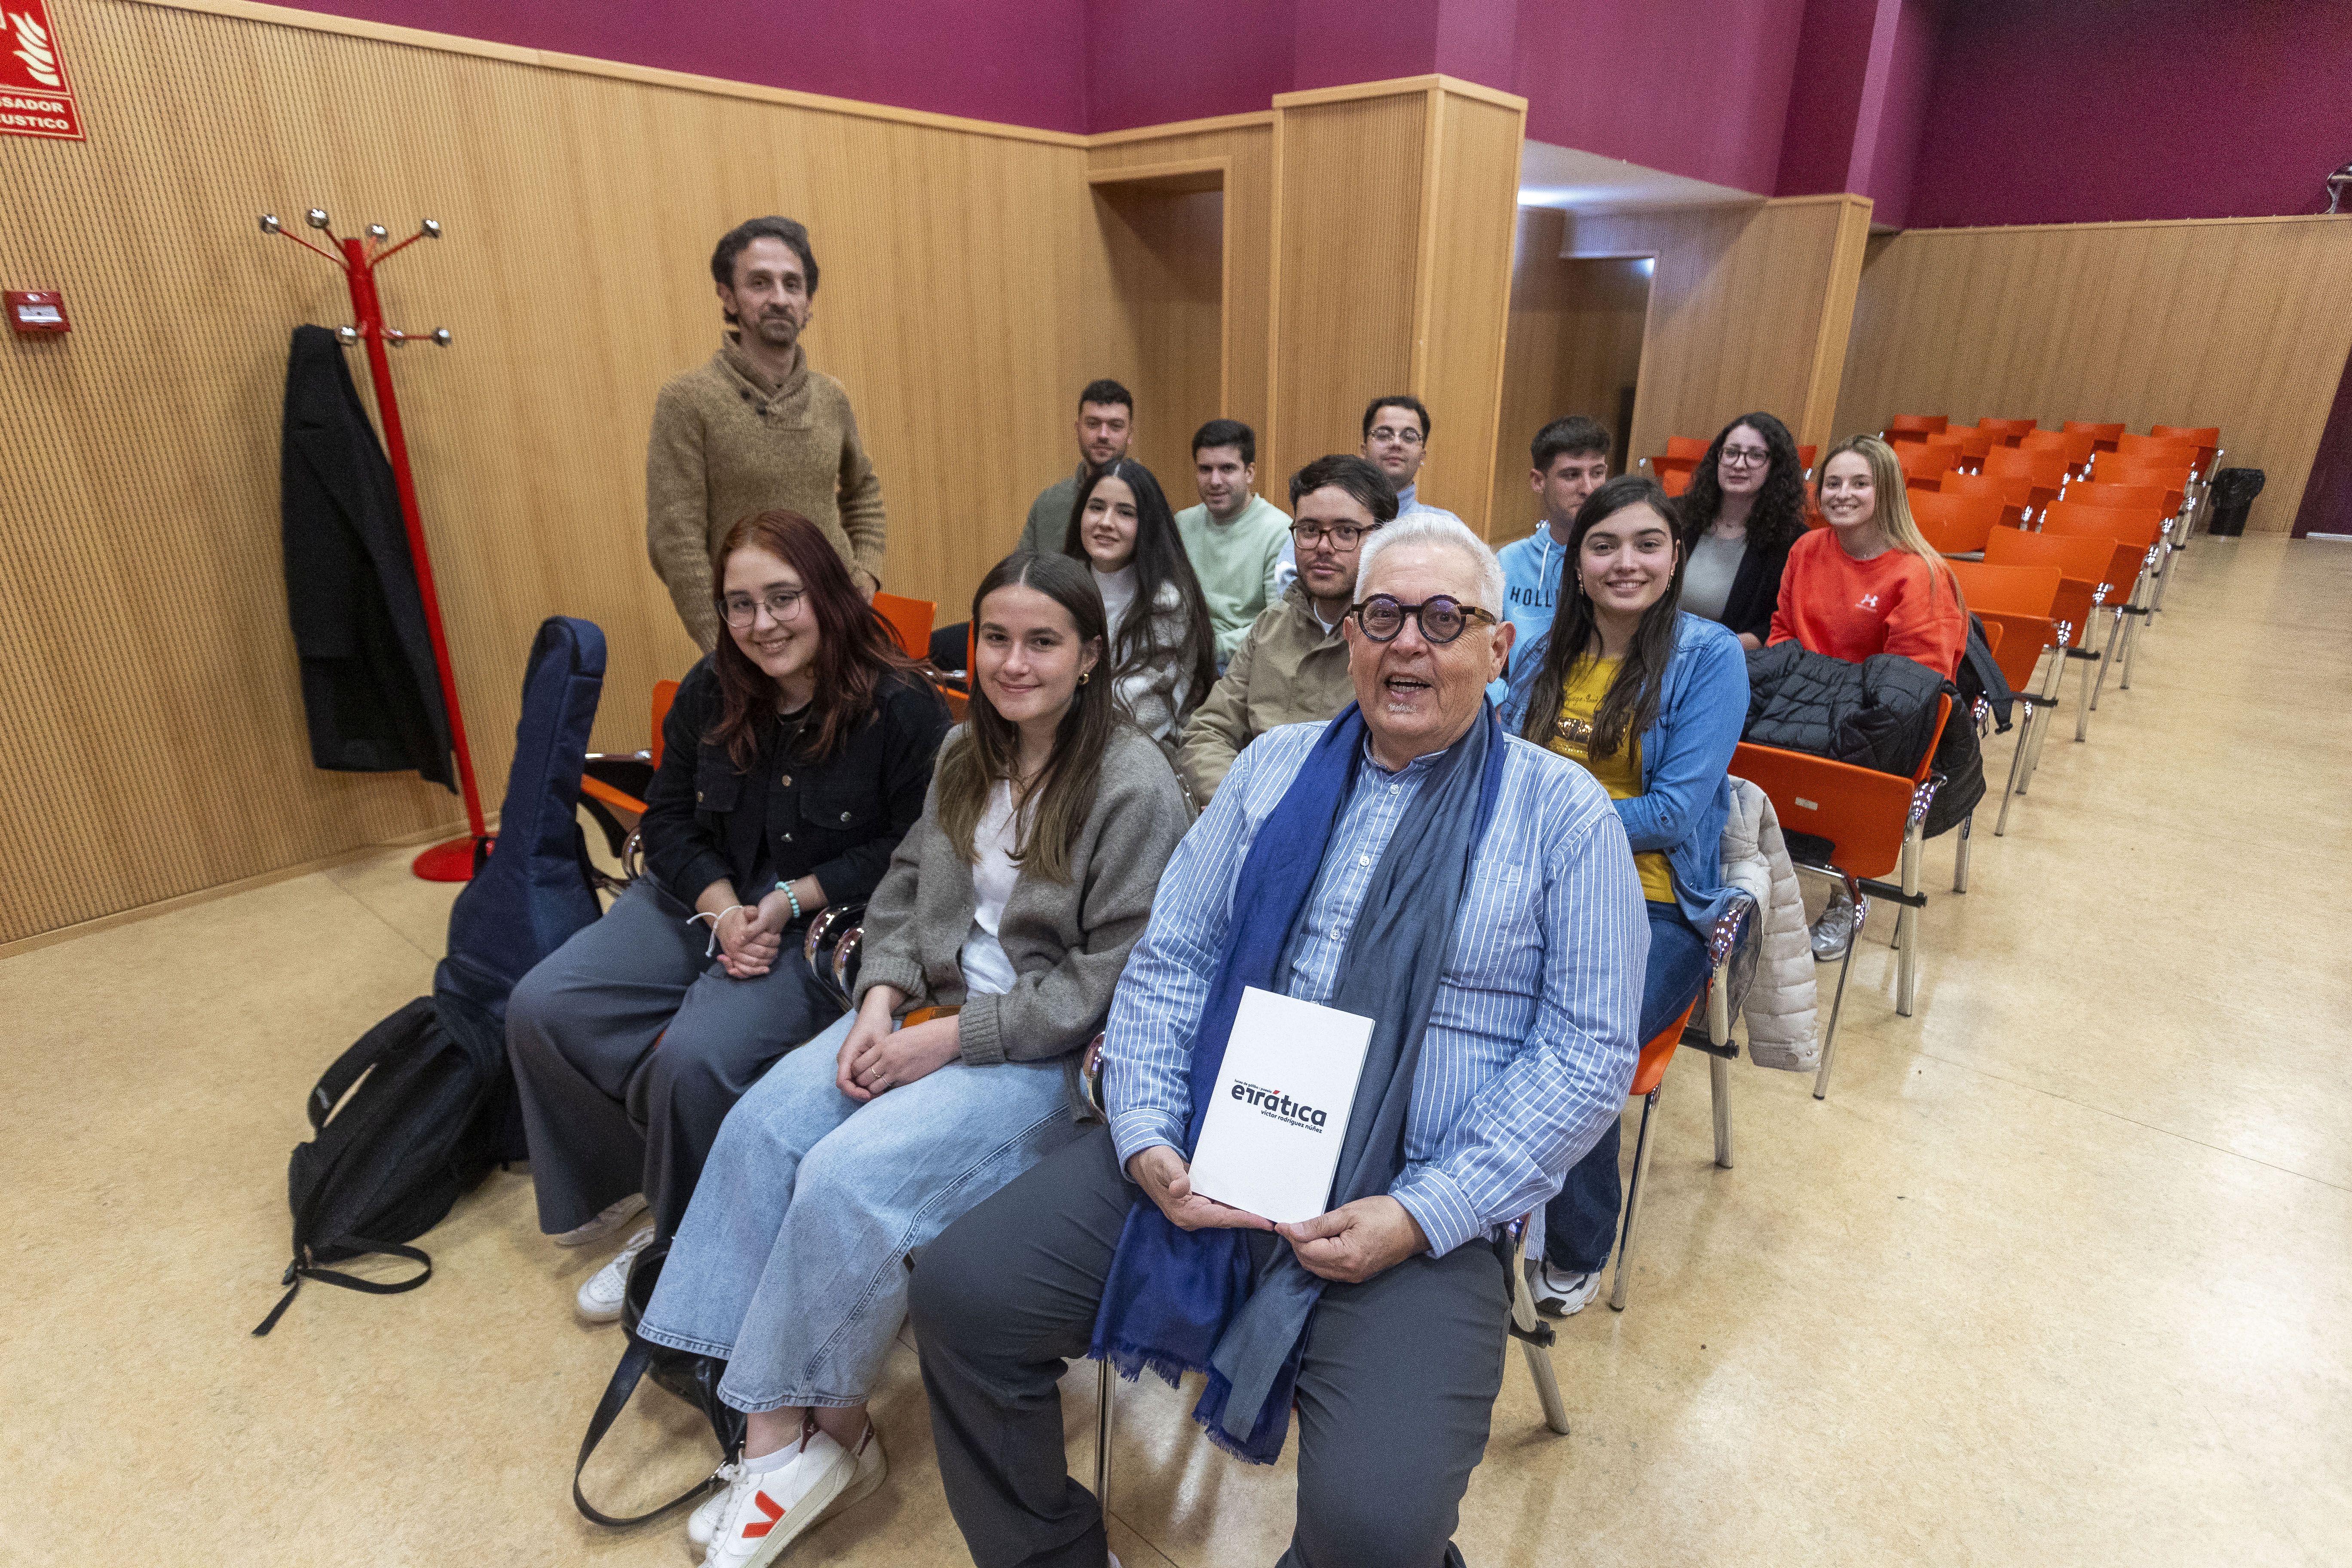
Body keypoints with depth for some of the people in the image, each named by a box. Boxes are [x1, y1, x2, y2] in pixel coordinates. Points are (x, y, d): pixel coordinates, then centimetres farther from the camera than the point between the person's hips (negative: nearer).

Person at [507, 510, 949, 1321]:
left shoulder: (901, 707, -15)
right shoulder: (710, 691, 2)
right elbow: (667, 817, 8)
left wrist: (790, 901, -18)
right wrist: (721, 905, -10)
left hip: (825, 922, -6)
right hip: (706, 899, 6)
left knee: (697, 1058, -26)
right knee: (541, 1009, -9)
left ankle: (681, 1245, 4)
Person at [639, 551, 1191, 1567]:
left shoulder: (1136, 790, -16)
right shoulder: (966, 750, 7)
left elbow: (1111, 979, -17)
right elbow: (907, 885, 13)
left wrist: (952, 1039, -17)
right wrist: (882, 998, -6)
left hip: (1048, 1051, -7)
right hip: (934, 1002, 8)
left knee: (847, 1177, -22)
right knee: (758, 1129, -11)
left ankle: (833, 1432, 4)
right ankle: (775, 1435, -2)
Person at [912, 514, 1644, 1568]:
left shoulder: (1564, 813, 0)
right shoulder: (1274, 767, 10)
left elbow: (1590, 1053, -5)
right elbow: (1169, 960, 8)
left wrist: (1421, 1216, -14)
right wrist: (1149, 1137, -7)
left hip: (1421, 1210, -3)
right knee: (960, 1291, -8)